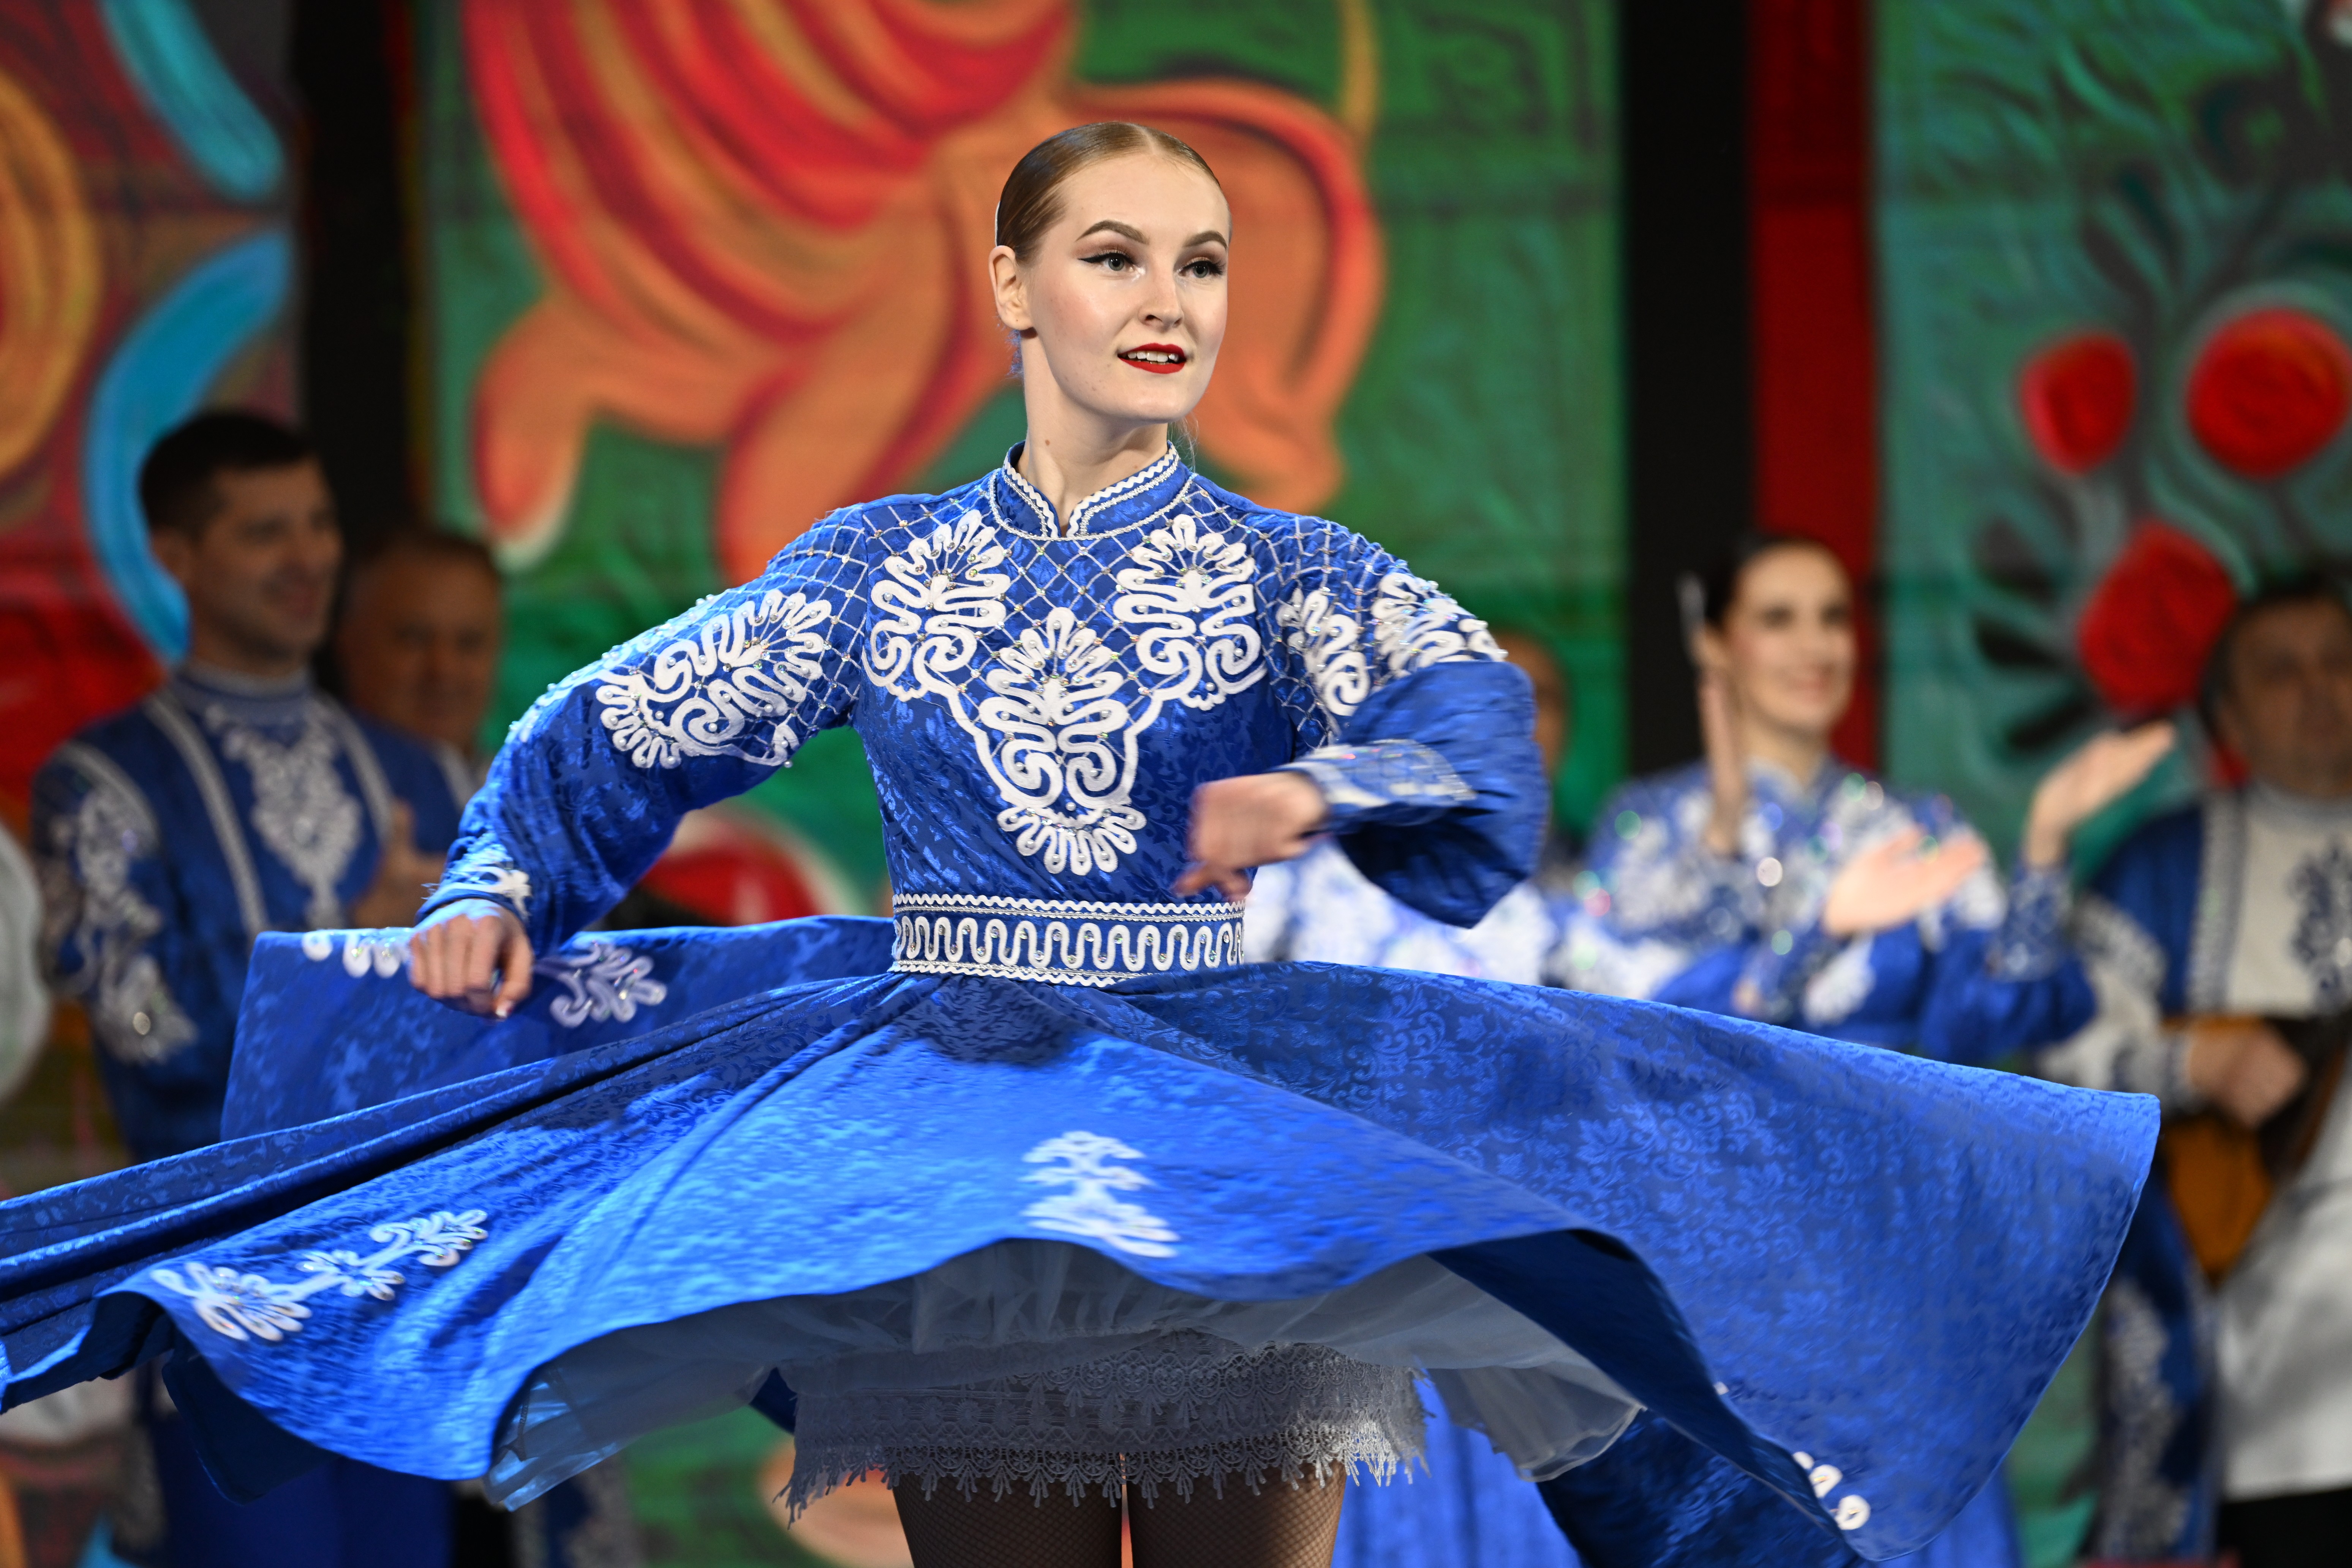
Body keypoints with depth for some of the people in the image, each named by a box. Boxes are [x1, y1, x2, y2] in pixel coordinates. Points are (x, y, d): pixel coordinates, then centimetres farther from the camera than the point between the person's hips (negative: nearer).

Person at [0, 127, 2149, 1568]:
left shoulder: (1292, 576, 4)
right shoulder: (878, 571, 9)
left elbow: (1479, 724, -15)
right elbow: (620, 734, 13)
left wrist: (1321, 791, -34)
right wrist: (501, 889, -3)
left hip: (1237, 1139, -1)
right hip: (951, 1144, 1)